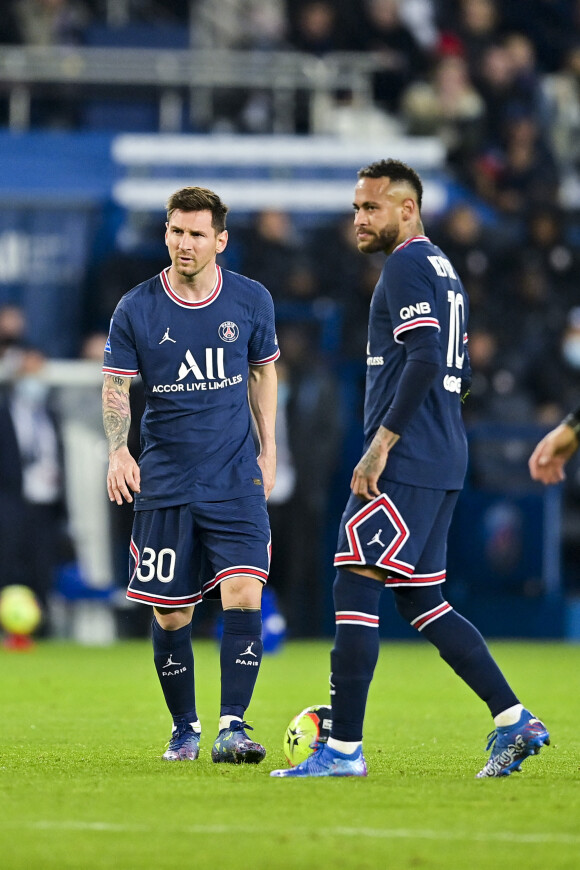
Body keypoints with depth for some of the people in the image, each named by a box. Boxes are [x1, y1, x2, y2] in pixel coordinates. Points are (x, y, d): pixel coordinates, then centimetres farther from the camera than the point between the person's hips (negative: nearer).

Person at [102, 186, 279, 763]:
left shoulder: (251, 301, 2)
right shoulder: (135, 310, -3)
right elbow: (115, 388, 4)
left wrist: (267, 450, 11)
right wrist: (118, 451, -12)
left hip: (236, 482, 0)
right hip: (164, 484, 0)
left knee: (243, 595, -16)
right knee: (171, 613, 3)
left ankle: (232, 727, -15)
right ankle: (184, 729, 21)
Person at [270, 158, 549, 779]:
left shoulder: (407, 266, -10)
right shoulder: (441, 268, 21)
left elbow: (425, 359, -22)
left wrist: (382, 443, -21)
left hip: (404, 464, -10)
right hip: (442, 463, 10)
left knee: (354, 589, -9)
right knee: (419, 600, 13)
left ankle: (343, 748, -11)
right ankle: (514, 721, 9)